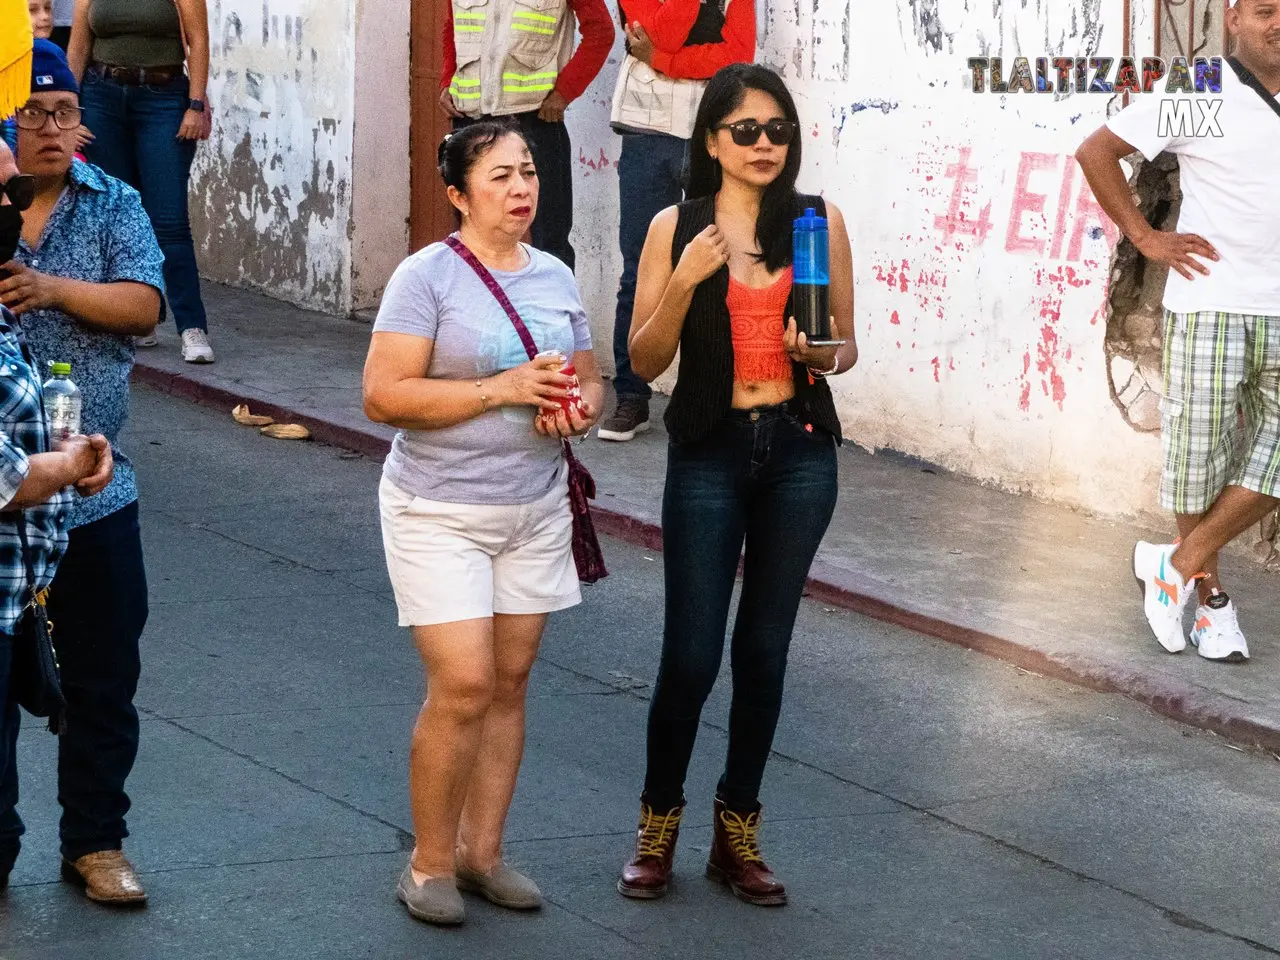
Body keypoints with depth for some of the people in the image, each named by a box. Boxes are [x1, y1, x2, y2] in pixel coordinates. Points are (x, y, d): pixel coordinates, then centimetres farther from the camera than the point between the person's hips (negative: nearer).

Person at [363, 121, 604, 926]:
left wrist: (579, 409, -9)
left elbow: (592, 380, 16)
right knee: (463, 687, -10)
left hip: (535, 511, 6)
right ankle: (430, 862, 6)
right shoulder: (427, 277, -12)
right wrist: (502, 389, -23)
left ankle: (482, 850, 22)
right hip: (441, 512, -6)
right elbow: (384, 396, -18)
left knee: (510, 683, 9)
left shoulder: (555, 278, 7)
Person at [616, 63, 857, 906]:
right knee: (692, 654, -2)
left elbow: (848, 344, 10)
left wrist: (827, 354, -13)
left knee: (765, 650, 9)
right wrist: (684, 283, -17)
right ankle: (658, 827, 17)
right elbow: (645, 361, -2)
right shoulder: (677, 228, -1)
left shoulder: (820, 221, 2)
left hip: (800, 450, 2)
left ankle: (739, 832, 22)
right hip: (710, 452, -2)